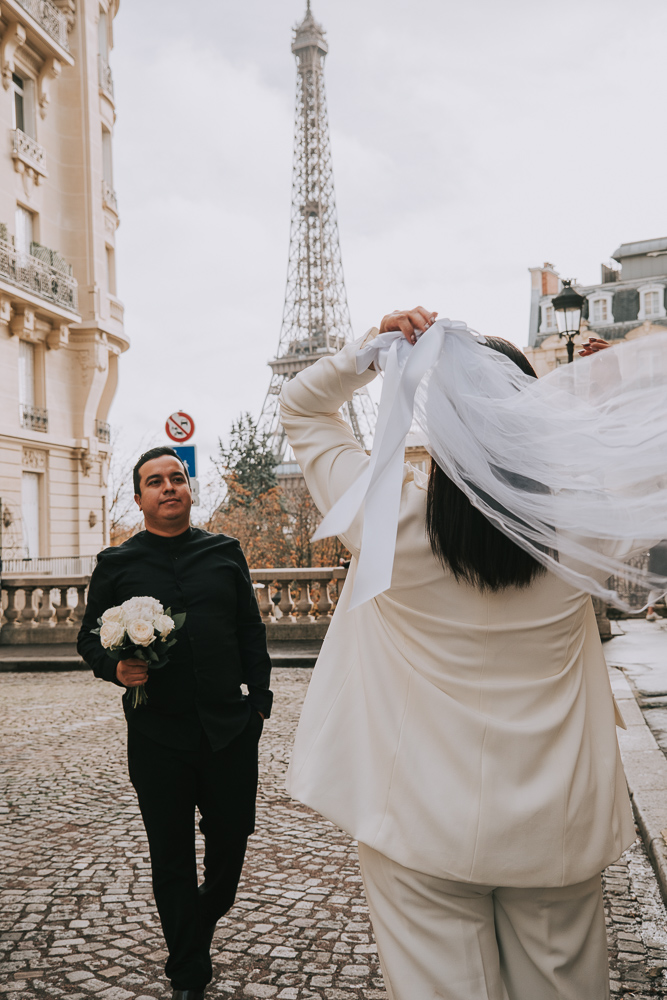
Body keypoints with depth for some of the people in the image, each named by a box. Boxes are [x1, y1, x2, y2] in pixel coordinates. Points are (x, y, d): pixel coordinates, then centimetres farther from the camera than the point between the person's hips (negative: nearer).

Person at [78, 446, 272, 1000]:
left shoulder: (225, 552, 6)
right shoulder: (116, 564, 2)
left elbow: (251, 631, 8)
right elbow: (90, 637, 7)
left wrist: (259, 699, 4)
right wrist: (115, 667, -14)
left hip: (230, 729, 2)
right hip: (157, 735, -1)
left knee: (231, 840, 13)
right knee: (172, 859, 9)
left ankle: (199, 927, 45)